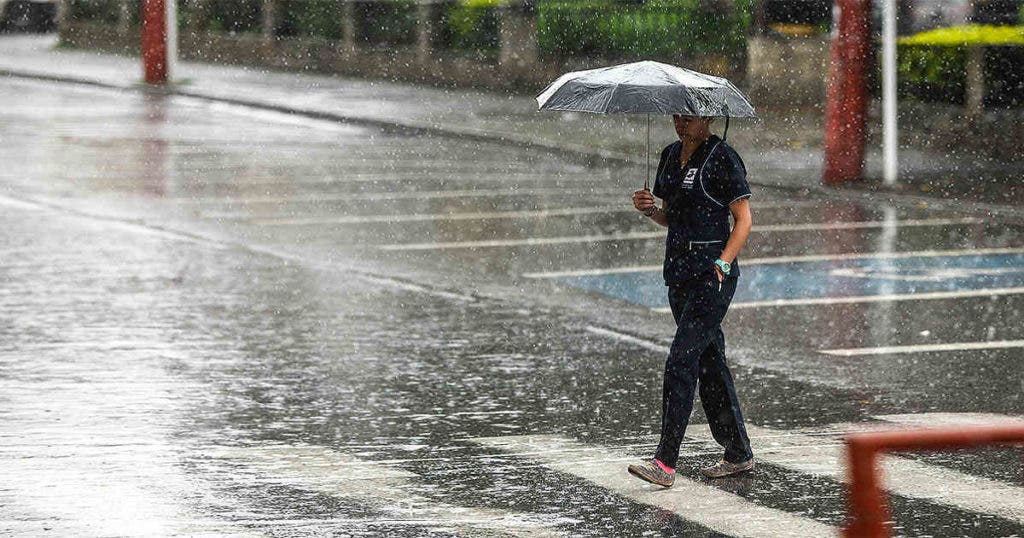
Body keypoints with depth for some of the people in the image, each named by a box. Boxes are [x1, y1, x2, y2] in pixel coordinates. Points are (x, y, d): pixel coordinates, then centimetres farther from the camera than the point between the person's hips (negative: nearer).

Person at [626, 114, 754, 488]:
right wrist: (649, 209, 0)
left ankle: (665, 464, -17)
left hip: (712, 274, -8)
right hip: (679, 271, 8)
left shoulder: (722, 158, -10)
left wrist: (722, 264, -21)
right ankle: (739, 454, 20)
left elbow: (743, 220, -10)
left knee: (681, 361, -14)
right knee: (709, 362, 11)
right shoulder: (671, 155, 13)